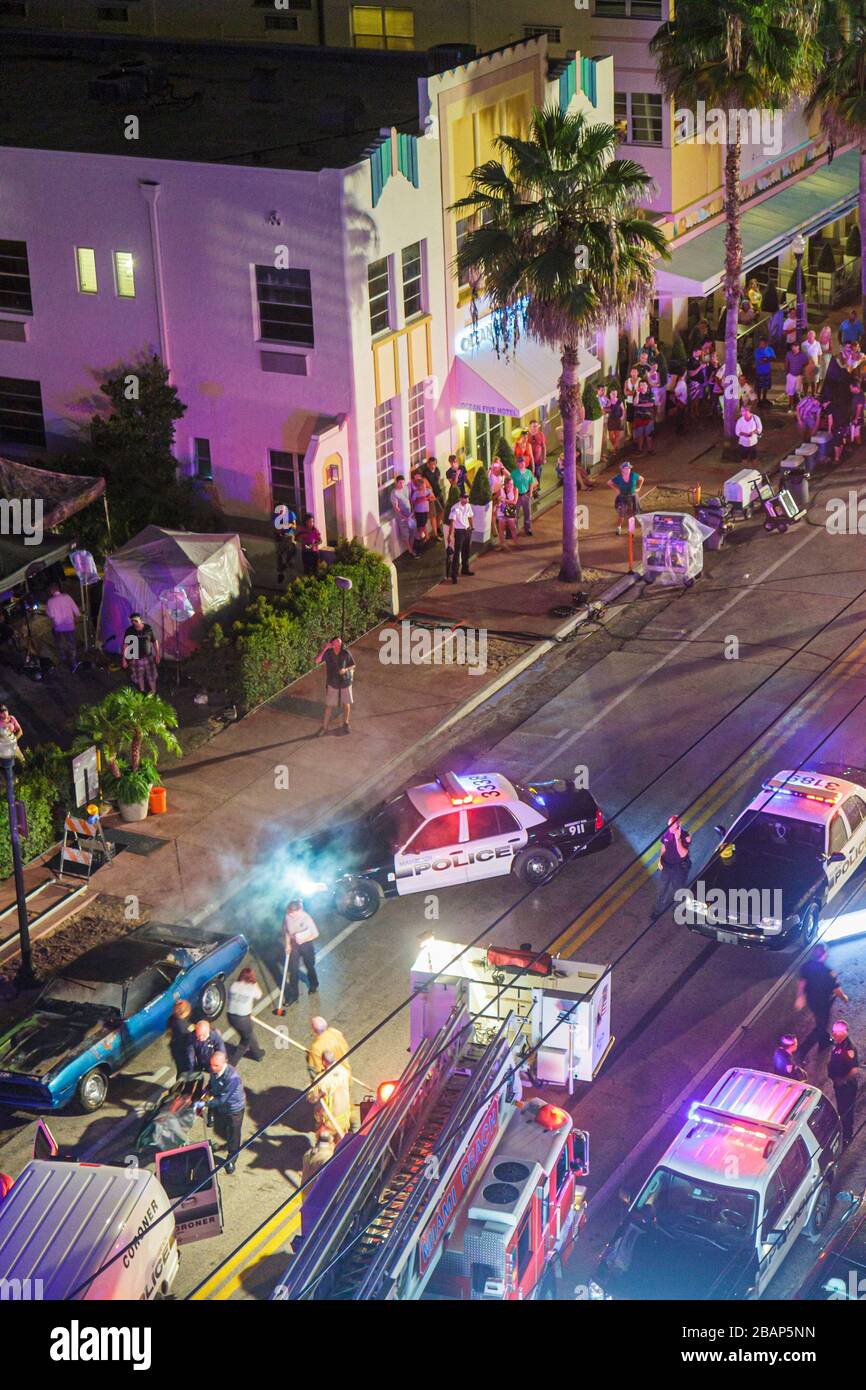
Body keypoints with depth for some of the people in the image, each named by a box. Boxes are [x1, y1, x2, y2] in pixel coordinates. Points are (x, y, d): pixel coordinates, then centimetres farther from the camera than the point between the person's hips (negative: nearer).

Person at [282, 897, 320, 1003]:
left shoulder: (306, 918, -27)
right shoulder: (287, 917, -16)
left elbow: (315, 934, -16)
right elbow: (286, 931, 1)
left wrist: (303, 940, -23)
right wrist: (287, 945, -3)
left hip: (306, 944, -2)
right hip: (293, 946, 2)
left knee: (309, 966, 20)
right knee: (293, 970, 3)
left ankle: (313, 985, 47)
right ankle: (292, 995, 13)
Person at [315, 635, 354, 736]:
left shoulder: (346, 653, -15)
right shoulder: (328, 652, -17)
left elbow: (353, 666, -2)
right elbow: (317, 662, -31)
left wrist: (345, 669, -23)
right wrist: (324, 649, -38)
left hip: (345, 682, 1)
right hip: (332, 683, -1)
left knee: (346, 703, 15)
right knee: (329, 705, 3)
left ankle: (345, 723, 37)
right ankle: (324, 727, 16)